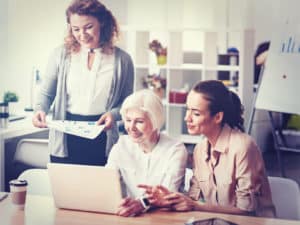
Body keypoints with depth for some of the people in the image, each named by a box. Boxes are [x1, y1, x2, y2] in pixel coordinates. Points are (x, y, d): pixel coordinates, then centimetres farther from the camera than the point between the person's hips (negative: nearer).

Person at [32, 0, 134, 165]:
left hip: (102, 143, 0)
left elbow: (127, 101, 5)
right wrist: (40, 110, -13)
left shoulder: (121, 59, 0)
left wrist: (114, 114, -14)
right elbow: (46, 93, 7)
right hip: (65, 141, 1)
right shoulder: (61, 55, 2)